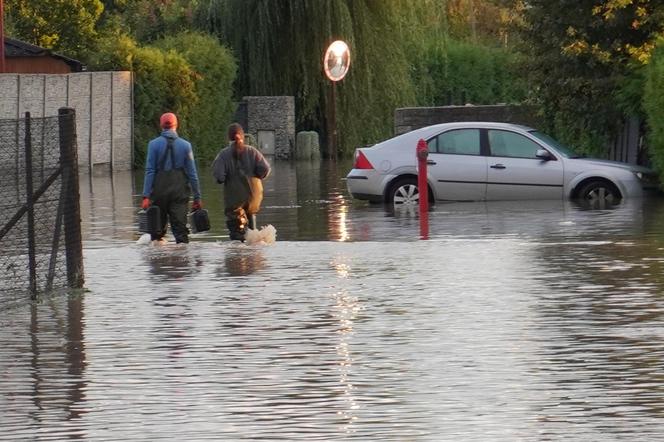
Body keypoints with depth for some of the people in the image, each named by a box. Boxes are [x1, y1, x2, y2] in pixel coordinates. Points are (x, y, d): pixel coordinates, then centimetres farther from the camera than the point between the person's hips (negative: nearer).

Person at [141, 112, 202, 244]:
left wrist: (146, 196, -8)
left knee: (157, 228, 9)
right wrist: (197, 197, 6)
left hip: (159, 192, 0)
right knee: (180, 228, -1)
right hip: (180, 192, 0)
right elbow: (192, 173, 2)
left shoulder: (154, 144, -2)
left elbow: (149, 171, -6)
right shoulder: (185, 145, 1)